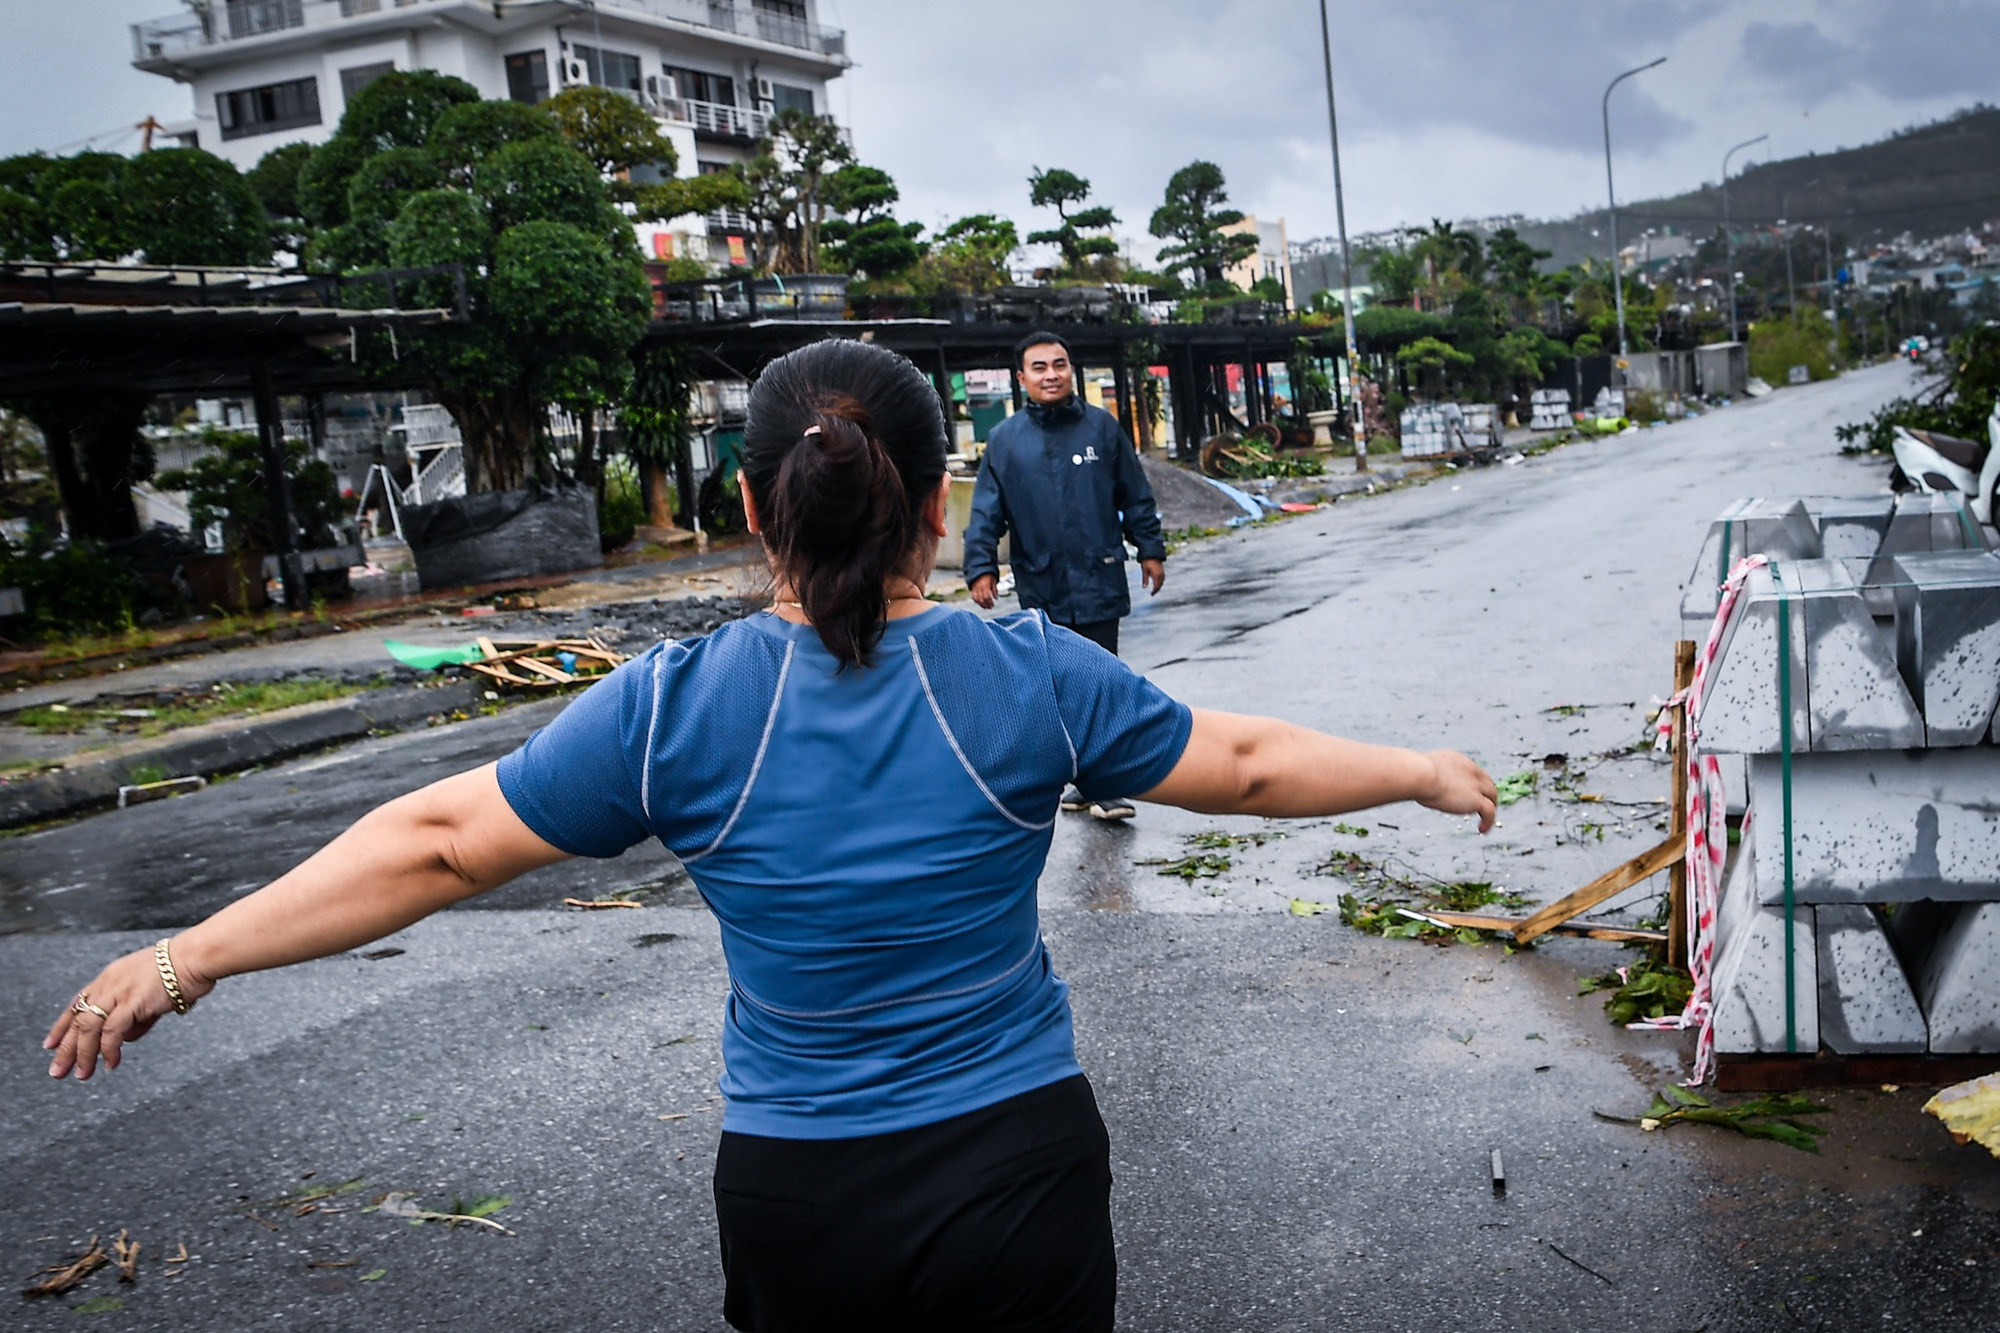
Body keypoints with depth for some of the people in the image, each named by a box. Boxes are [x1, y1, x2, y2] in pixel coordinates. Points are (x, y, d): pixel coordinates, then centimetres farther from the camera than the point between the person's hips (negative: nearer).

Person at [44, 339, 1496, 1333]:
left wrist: (181, 962, 2)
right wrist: (1424, 771, 17)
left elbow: (440, 842, -8)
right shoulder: (1032, 676, -12)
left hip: (798, 1201, 1)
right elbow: (1244, 763, -1)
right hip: (1023, 1175, 0)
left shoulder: (678, 708, -13)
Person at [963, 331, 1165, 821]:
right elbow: (986, 513, 1)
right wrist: (981, 567, -8)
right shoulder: (1006, 439, 3)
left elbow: (1135, 497, 9)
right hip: (1040, 588, 2)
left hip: (1099, 582, -2)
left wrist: (1150, 550, 8)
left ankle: (1103, 785, 2)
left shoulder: (1102, 427, 3)